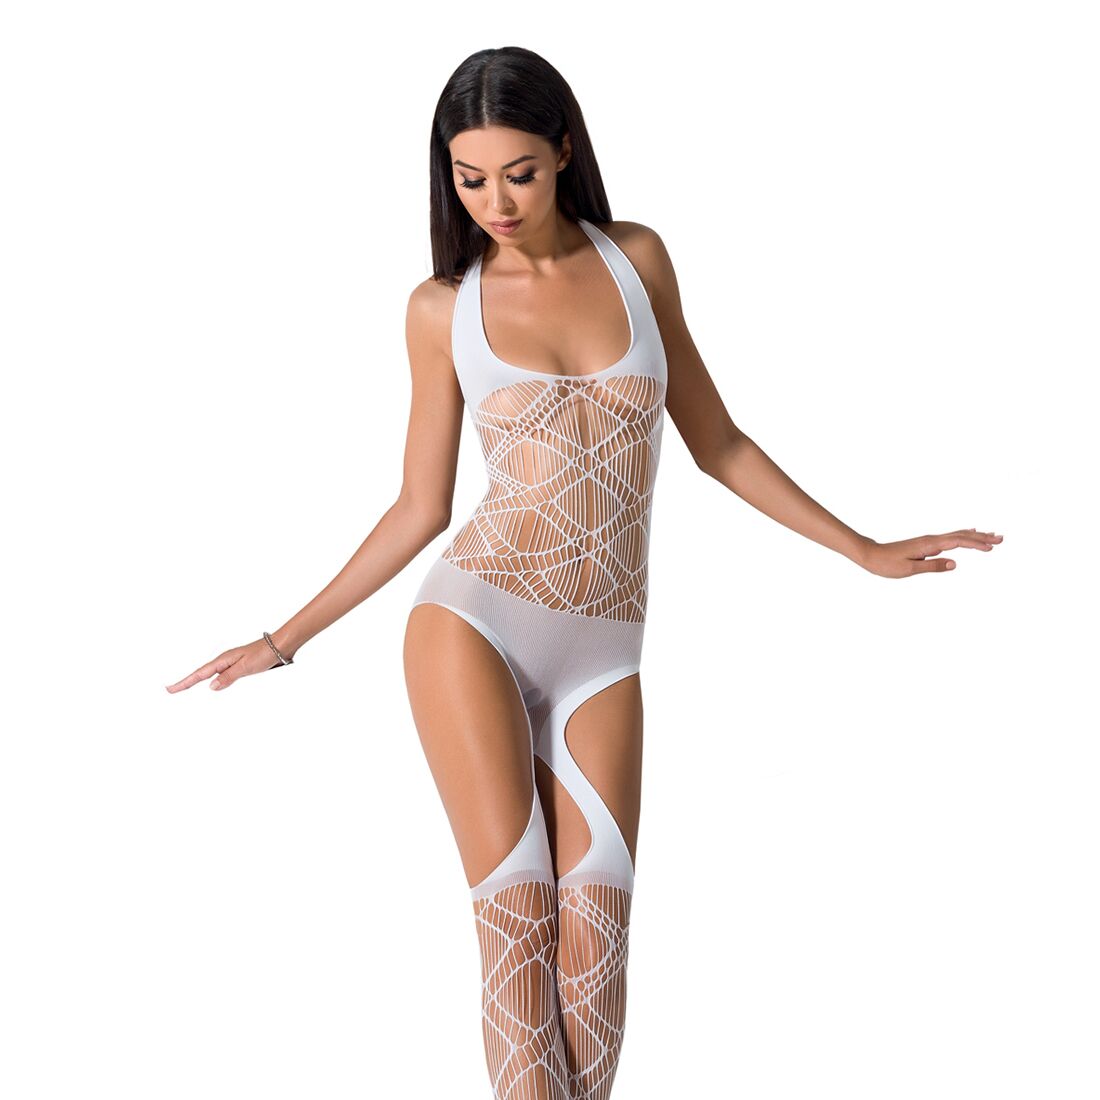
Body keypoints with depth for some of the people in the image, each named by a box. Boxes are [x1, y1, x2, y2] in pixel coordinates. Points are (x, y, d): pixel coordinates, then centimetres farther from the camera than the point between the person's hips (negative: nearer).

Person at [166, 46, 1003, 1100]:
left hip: (600, 655, 2)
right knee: (518, 927, -7)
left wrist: (865, 550, 14)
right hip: (474, 624, -2)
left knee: (595, 947, -5)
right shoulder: (443, 308, 4)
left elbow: (717, 442, 14)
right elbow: (421, 507, 9)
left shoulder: (637, 258, 7)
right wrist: (285, 640, 8)